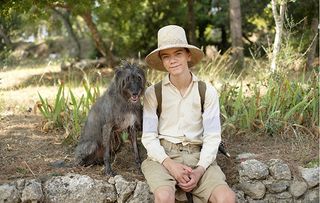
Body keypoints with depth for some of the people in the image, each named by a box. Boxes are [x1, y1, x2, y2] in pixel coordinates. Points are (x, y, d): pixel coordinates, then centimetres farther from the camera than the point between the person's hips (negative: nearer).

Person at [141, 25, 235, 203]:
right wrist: (170, 164, -19)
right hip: (163, 156, -1)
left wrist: (200, 170, -16)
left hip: (196, 156, 1)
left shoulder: (207, 91, 1)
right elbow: (149, 137, -2)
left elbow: (212, 137, -1)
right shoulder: (153, 93, 0)